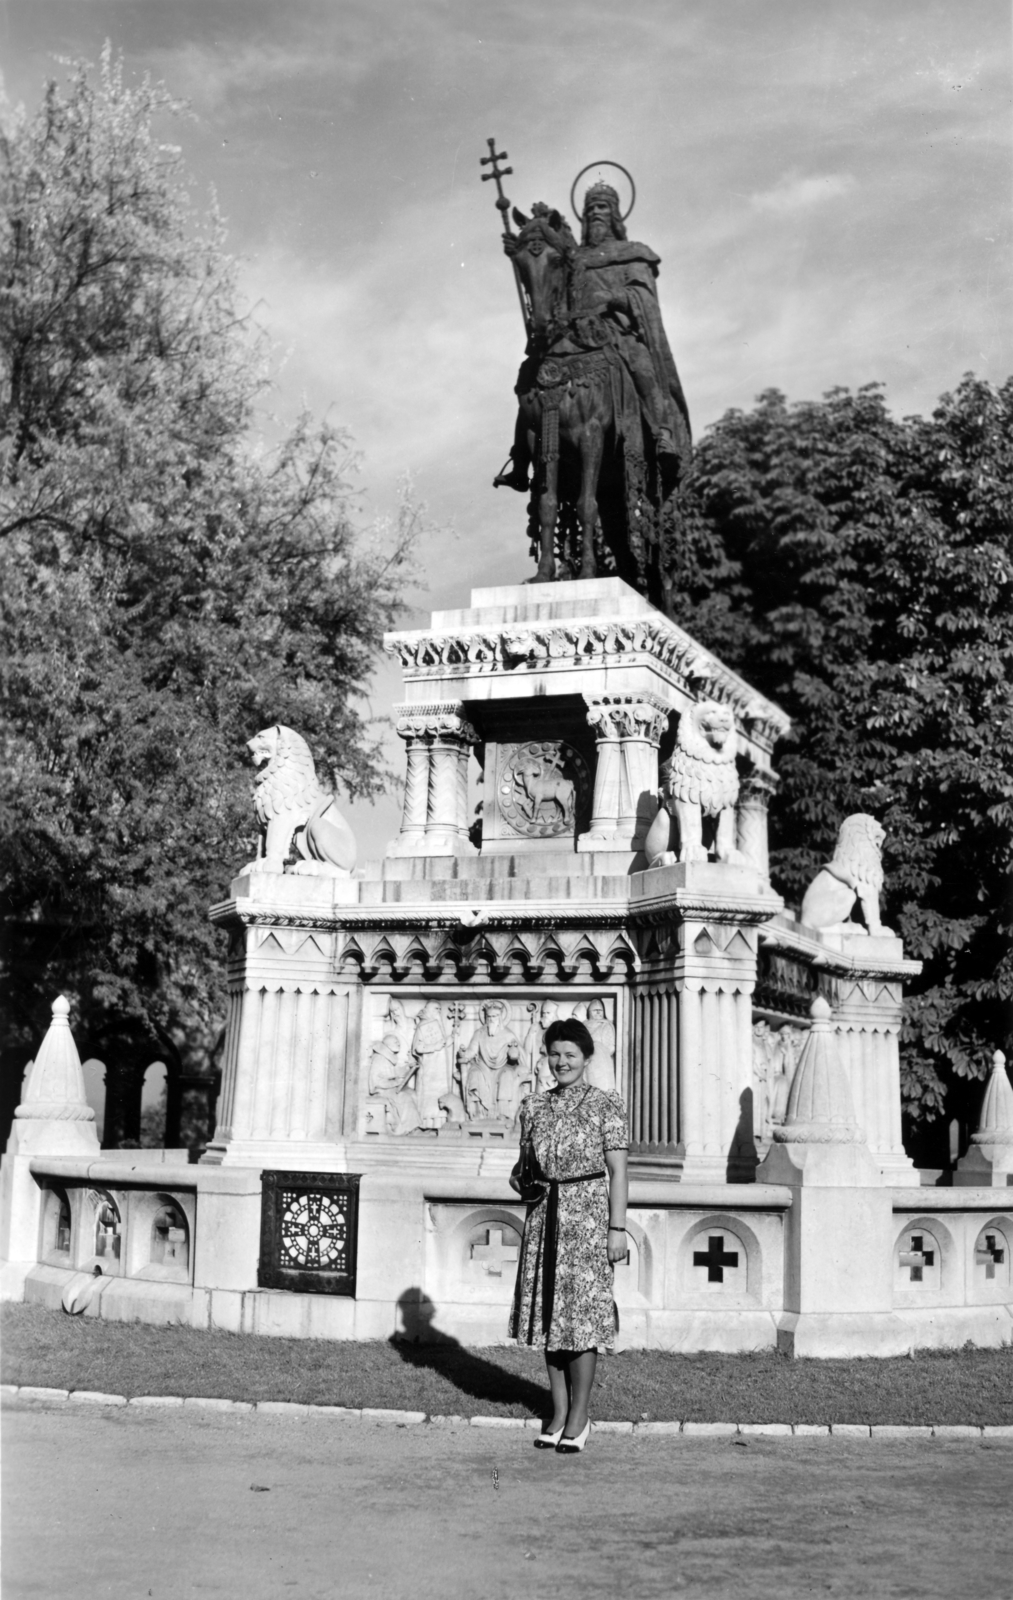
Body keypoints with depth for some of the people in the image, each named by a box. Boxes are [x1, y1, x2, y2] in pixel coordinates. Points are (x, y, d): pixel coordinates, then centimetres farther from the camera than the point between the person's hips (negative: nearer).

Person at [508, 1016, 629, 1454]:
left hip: (586, 1215, -4)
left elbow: (617, 1172, -4)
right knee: (548, 1312, 8)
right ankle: (558, 1411, 19)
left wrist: (618, 1228, -9)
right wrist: (520, 1177, -3)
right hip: (544, 1216, 4)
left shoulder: (607, 1106, -3)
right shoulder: (534, 1106, 9)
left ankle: (579, 1416, 9)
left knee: (582, 1315, -2)